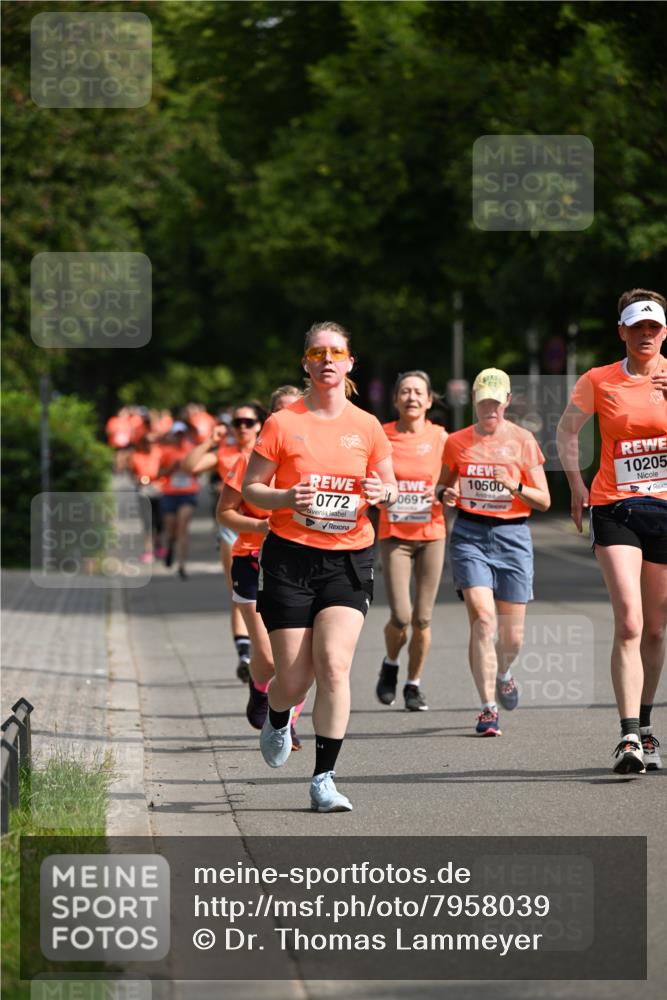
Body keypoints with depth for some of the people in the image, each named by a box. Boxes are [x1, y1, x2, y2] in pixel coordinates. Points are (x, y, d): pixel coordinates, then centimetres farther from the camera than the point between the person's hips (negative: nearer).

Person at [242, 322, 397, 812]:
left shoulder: (367, 427, 6)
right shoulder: (283, 424, -1)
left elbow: (390, 489, 16)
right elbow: (250, 488, 3)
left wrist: (382, 493, -8)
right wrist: (286, 498, -17)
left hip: (349, 558, 1)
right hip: (289, 556, -1)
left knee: (334, 664, -16)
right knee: (294, 676, -1)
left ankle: (324, 779, -9)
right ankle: (277, 720, 38)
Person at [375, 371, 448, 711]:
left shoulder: (440, 437, 2)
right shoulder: (381, 436, -1)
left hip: (431, 533, 1)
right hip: (394, 534, -1)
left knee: (422, 619, 1)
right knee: (400, 616, -12)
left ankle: (414, 684, 19)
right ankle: (390, 664, 19)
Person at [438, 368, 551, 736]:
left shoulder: (523, 441, 2)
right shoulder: (457, 442, 6)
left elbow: (544, 501, 3)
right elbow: (442, 485, 19)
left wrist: (516, 487, -16)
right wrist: (444, 493, -4)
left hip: (512, 536, 0)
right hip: (469, 535, 0)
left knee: (512, 637, 3)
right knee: (482, 619, -19)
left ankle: (502, 673, 40)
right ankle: (488, 709, -14)